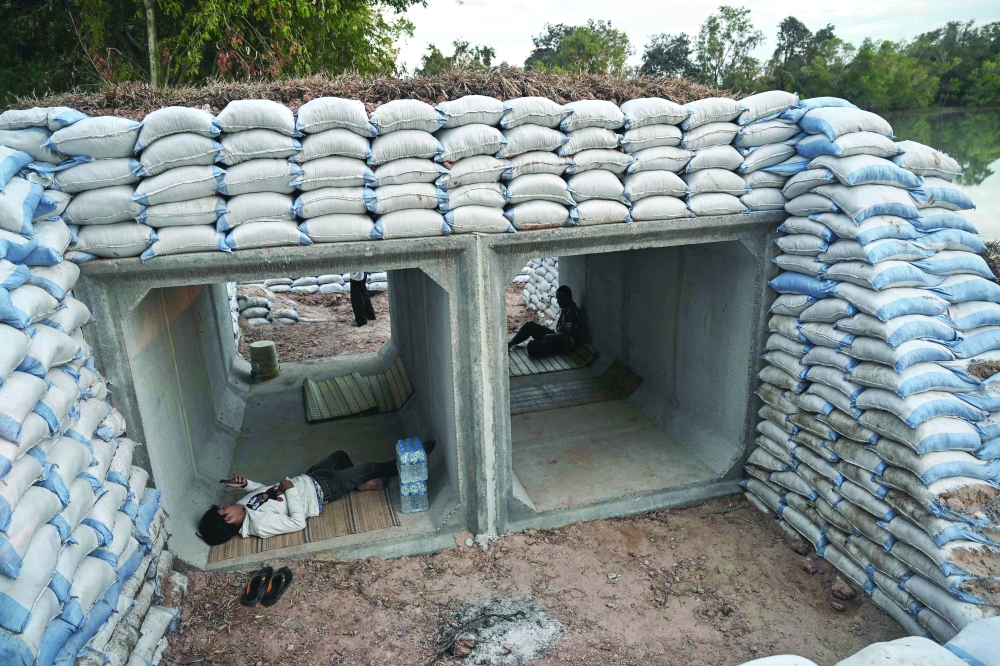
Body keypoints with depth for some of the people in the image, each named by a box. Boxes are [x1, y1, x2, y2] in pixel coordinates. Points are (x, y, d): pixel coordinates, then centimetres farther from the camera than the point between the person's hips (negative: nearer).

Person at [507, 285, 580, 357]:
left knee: (532, 346, -28)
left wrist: (548, 337, -15)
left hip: (563, 343, -10)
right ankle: (510, 343, 10)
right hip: (556, 335, 10)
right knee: (529, 325, 9)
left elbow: (566, 334, -26)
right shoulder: (565, 308, 8)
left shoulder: (572, 312, -23)